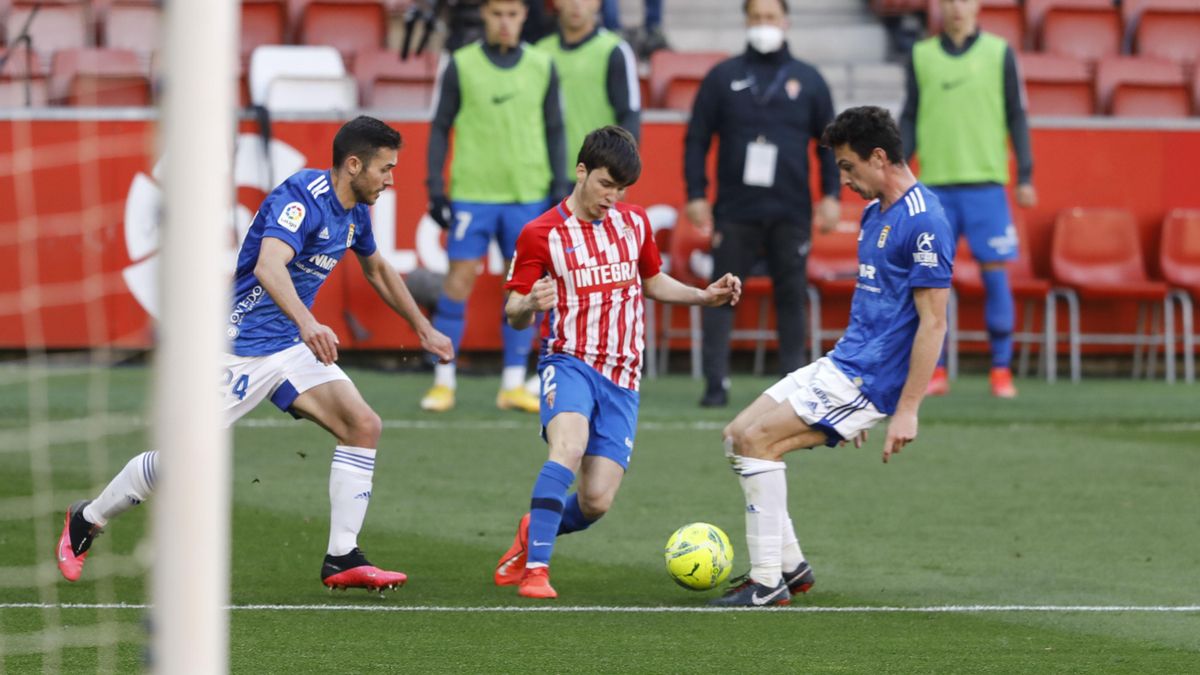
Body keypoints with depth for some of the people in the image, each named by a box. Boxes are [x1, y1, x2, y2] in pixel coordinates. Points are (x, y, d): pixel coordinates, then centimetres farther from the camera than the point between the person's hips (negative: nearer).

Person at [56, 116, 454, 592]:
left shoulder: (355, 213, 7)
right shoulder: (301, 196, -22)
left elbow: (378, 271, 28)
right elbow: (268, 267, -39)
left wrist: (422, 329, 34)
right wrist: (307, 322, -54)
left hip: (292, 347, 8)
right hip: (242, 344, -8)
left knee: (363, 425, -10)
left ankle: (342, 560, -6)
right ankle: (86, 522, 20)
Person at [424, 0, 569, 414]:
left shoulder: (542, 67, 6)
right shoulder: (461, 66, 1)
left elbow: (553, 131, 11)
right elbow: (440, 129, 4)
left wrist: (559, 188, 4)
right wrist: (436, 189, -2)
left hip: (527, 194, 2)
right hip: (472, 192, -2)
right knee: (459, 280, -4)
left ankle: (513, 386, 9)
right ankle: (443, 383, 5)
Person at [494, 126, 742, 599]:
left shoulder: (634, 223, 10)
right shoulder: (541, 235, -4)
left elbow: (652, 282, 28)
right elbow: (513, 314, -2)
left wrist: (705, 296, 12)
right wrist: (530, 305, -26)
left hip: (622, 379, 4)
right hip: (569, 363, -4)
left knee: (597, 502, -6)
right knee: (569, 448, -35)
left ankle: (533, 533, 25)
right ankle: (535, 569, -33)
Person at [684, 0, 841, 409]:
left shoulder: (807, 80, 9)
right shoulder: (723, 77, 6)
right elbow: (697, 140, 7)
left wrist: (831, 195, 3)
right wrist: (695, 195, -1)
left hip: (791, 212, 1)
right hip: (734, 210, -1)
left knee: (791, 295, 3)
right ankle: (715, 382, -5)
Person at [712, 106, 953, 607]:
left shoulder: (924, 223, -17)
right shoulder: (874, 213, 13)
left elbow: (933, 323, -19)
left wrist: (907, 410, -21)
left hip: (870, 378, -10)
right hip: (840, 365, 10)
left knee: (757, 439, -17)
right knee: (739, 435, 9)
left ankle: (768, 582, -10)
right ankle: (790, 565, 14)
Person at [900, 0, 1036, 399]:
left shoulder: (999, 53, 4)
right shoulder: (921, 56, 9)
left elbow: (1017, 116, 5)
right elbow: (909, 119, 13)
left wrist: (1025, 177, 0)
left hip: (985, 182, -2)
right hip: (934, 184, 2)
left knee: (995, 275, -4)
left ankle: (1001, 370, 3)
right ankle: (935, 372, 6)